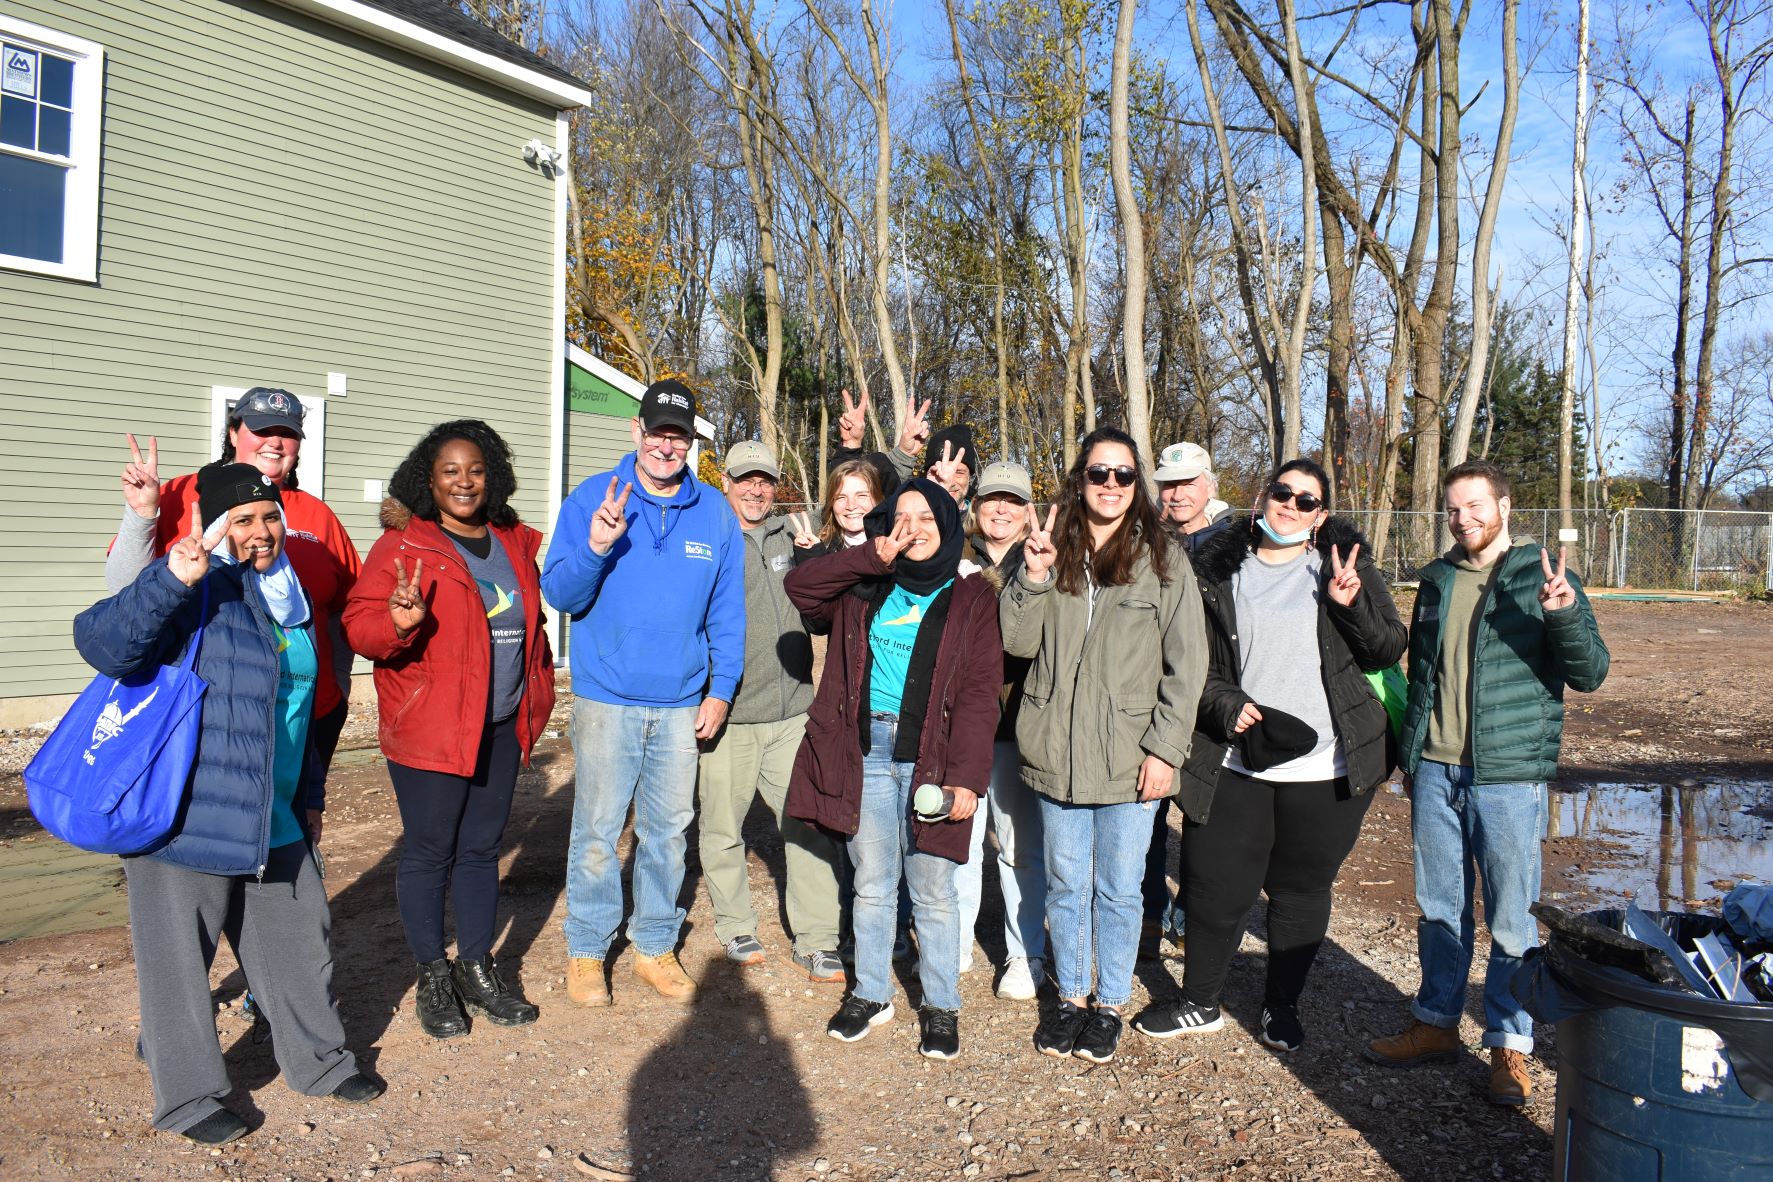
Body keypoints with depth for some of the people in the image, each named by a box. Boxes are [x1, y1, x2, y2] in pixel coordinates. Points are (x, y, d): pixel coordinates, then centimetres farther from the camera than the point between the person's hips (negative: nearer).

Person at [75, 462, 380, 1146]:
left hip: (272, 822, 8)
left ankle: (318, 1061, 34)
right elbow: (101, 645, -29)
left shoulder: (286, 594, 12)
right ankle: (189, 1097, 21)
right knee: (180, 959, 5)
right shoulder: (198, 590, -12)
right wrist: (172, 580, -43)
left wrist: (308, 797, 24)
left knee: (299, 939, 16)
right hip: (183, 819, -7)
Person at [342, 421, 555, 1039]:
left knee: (482, 848, 13)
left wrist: (537, 695, 12)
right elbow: (359, 623, -12)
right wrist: (397, 623, -34)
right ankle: (433, 978, 19)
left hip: (502, 727, 5)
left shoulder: (516, 543, 10)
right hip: (429, 728, -5)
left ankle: (477, 969, 26)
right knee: (429, 851, 4)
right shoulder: (402, 546, -7)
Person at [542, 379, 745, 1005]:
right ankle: (586, 951, 21)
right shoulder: (592, 499, -3)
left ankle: (656, 947, 28)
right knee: (598, 831, 3)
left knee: (669, 829, 12)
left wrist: (721, 689, 1)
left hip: (681, 703, 3)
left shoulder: (715, 514, 4)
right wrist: (595, 548, -26)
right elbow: (559, 593, -7)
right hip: (606, 699, -2)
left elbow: (727, 611, 7)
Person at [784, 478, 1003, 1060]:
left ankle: (941, 1006, 21)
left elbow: (979, 694, -6)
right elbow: (799, 586, -1)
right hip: (865, 752, 3)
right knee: (871, 885, 13)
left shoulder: (972, 598, 1)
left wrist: (967, 776, -15)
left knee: (933, 891, 5)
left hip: (930, 759, -3)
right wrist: (872, 557, -9)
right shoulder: (865, 588, 12)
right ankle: (871, 995, 29)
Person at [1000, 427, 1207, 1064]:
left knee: (1118, 889, 9)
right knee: (1065, 884, 15)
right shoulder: (1053, 551, 5)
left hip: (1129, 760, -2)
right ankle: (1071, 995, 33)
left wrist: (1165, 748, -10)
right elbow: (1017, 641, 1)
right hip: (1056, 753, 3)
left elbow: (1186, 664, -4)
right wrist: (1032, 577, -13)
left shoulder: (1163, 557, -3)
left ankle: (1110, 1003, 28)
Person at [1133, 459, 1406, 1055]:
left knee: (1301, 889, 11)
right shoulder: (1217, 574, 4)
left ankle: (1281, 1006, 32)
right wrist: (1225, 705, -12)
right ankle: (1199, 1002, 26)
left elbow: (1390, 650, 4)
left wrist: (1351, 604, -14)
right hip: (1236, 761, 0)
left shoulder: (1347, 566, 5)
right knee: (1217, 885, 4)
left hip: (1326, 766, 0)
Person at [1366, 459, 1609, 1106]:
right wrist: (1409, 753, 18)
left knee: (1512, 918, 3)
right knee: (1439, 906, 14)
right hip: (1435, 769, 5)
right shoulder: (1437, 580, 11)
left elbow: (1589, 674, -11)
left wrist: (1564, 614, -29)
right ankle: (1436, 1023, 27)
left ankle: (1509, 1045, 16)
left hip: (1507, 776, -4)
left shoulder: (1543, 576, -4)